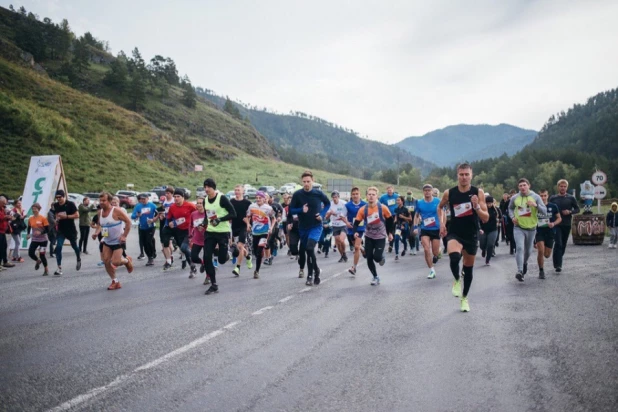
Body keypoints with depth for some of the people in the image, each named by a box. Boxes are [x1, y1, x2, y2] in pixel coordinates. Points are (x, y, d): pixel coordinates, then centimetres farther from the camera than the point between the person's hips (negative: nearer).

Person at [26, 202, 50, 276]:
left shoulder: (43, 218, -11)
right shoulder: (30, 219, 2)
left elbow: (47, 229, -12)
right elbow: (29, 227, 17)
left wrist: (41, 232, -28)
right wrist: (28, 234, 0)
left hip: (43, 240, -4)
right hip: (34, 239, 4)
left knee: (42, 255, -4)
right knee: (30, 253, -10)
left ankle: (46, 270, 15)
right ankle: (38, 261, 25)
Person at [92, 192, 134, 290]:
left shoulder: (116, 211, -19)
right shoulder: (100, 212, 2)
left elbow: (128, 222, -17)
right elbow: (100, 225, 17)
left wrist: (124, 236, -21)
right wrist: (96, 232, -4)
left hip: (118, 241, -7)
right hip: (107, 241, 7)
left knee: (115, 262, -14)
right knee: (106, 261, -1)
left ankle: (127, 260, 22)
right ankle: (115, 282, 14)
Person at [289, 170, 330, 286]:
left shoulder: (318, 193, -7)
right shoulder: (297, 194, -7)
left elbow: (328, 204, 11)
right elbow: (291, 210, -1)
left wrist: (322, 214, -5)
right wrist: (301, 210, -20)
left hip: (316, 226, -2)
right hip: (303, 228, 2)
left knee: (310, 247, -22)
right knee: (307, 251, 11)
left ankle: (313, 273, -3)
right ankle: (311, 275, 26)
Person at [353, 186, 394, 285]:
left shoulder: (383, 208, -17)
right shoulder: (363, 209, -13)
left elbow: (390, 219, -2)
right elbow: (357, 222, -9)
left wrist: (390, 233, 3)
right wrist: (355, 231, -27)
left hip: (380, 237, -2)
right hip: (369, 237, 2)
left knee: (377, 257, -15)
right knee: (369, 258, 0)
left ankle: (381, 257, 24)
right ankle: (375, 277, 20)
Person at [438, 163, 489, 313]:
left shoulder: (478, 193, -10)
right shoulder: (449, 193, -7)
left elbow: (486, 219, -11)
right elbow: (440, 207, 15)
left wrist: (476, 206, -28)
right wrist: (441, 223, 4)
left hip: (471, 236, 1)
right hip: (454, 234, -1)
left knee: (469, 268, 13)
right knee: (454, 256, -32)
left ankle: (464, 298, 34)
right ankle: (457, 280, -1)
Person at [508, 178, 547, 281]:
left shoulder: (536, 197, -5)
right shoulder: (514, 198, -1)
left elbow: (544, 211, -9)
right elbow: (510, 208, 18)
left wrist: (536, 205, -27)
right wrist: (512, 217, -1)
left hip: (531, 228, 1)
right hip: (519, 228, -1)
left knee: (528, 250, 17)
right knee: (520, 248, -19)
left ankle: (525, 263, 48)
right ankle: (520, 271, -22)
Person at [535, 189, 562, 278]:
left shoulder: (553, 207, 0)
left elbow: (559, 218, 8)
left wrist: (554, 223, -12)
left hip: (550, 232, 2)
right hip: (539, 232, -2)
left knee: (547, 255, 5)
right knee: (540, 251, -19)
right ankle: (541, 271, -2)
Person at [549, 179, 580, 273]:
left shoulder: (571, 198, 5)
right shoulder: (553, 198, 4)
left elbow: (577, 209, 7)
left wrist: (570, 212, -12)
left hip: (567, 225, 2)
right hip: (556, 224, -2)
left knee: (563, 244, 10)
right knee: (558, 243, -13)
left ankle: (557, 262, 27)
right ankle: (558, 265, -13)